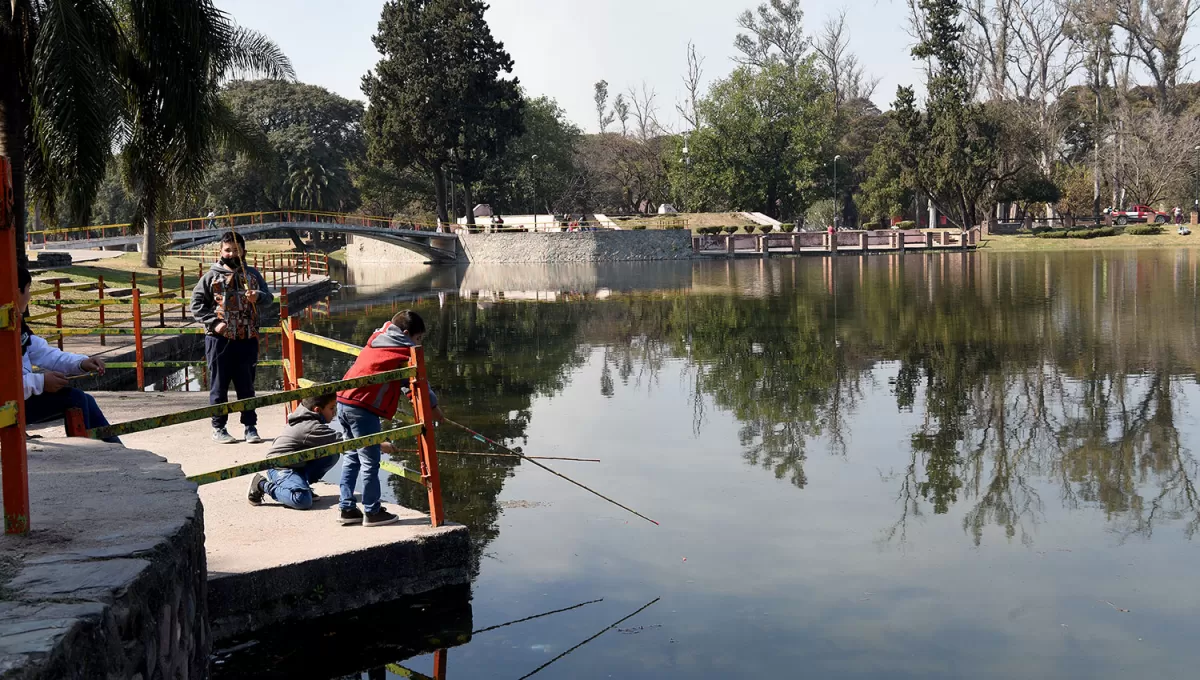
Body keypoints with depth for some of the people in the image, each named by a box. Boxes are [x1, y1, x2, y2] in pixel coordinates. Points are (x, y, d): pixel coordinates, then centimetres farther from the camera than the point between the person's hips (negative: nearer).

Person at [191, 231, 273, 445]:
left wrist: (258, 296, -18)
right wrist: (214, 323, -10)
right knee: (219, 385, 3)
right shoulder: (211, 276, 4)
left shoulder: (252, 274, 11)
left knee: (246, 385, 7)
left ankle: (250, 427, 13)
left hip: (247, 339, 2)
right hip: (219, 339, -2)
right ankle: (218, 427, 11)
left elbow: (268, 297, 5)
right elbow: (196, 304, 3)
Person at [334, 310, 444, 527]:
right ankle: (372, 513, 6)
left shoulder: (376, 339, 21)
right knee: (370, 462, 0)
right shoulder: (405, 351, -2)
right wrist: (433, 406, 18)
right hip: (362, 406, -8)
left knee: (351, 457, 16)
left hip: (343, 401, 8)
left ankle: (346, 509, 19)